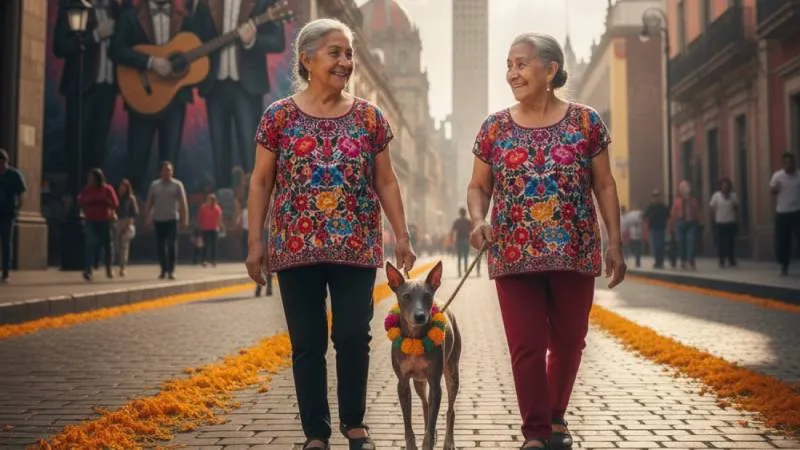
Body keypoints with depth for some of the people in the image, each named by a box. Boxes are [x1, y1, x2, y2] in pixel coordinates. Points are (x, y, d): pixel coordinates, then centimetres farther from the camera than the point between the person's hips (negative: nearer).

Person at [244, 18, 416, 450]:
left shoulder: (369, 116, 5)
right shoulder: (279, 116, 1)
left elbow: (386, 182, 8)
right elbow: (260, 182, 3)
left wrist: (402, 236, 3)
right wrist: (255, 242, -3)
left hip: (357, 248, 1)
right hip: (297, 248, -1)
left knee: (353, 336, 0)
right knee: (307, 343, 4)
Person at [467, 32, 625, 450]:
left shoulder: (586, 121, 1)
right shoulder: (494, 127, 4)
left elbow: (604, 185, 4)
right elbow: (478, 187, 8)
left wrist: (615, 243, -1)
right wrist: (478, 221, -13)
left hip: (575, 252, 0)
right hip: (514, 255, 0)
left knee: (568, 340, 11)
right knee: (526, 345, 0)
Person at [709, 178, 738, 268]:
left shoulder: (733, 195, 2)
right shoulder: (716, 195, -4)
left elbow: (737, 207, 14)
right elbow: (712, 207, 1)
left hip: (731, 222, 2)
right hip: (720, 223, -2)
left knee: (731, 242, 7)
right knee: (721, 243, 0)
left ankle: (732, 261, 17)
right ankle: (722, 262, 7)